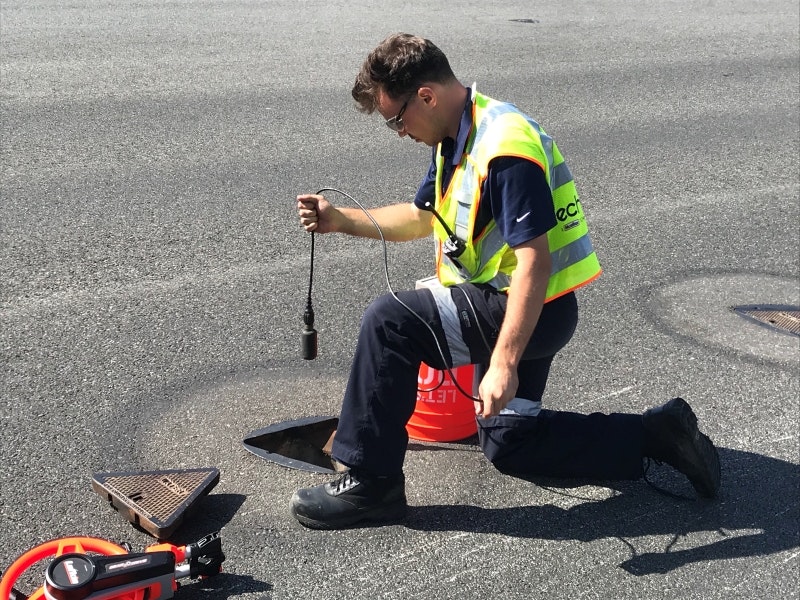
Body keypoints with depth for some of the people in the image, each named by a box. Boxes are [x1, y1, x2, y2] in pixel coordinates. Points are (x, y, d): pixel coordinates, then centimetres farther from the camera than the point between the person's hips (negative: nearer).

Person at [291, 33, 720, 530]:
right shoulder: (456, 137, 6)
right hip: (507, 305, 11)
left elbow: (535, 262, -30)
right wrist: (341, 220, 7)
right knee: (509, 443, 18)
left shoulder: (504, 146, -25)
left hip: (532, 310, -11)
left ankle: (371, 485, -9)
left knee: (389, 323, -19)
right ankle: (657, 434, 22)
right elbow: (421, 217, 20)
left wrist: (503, 364, -34)